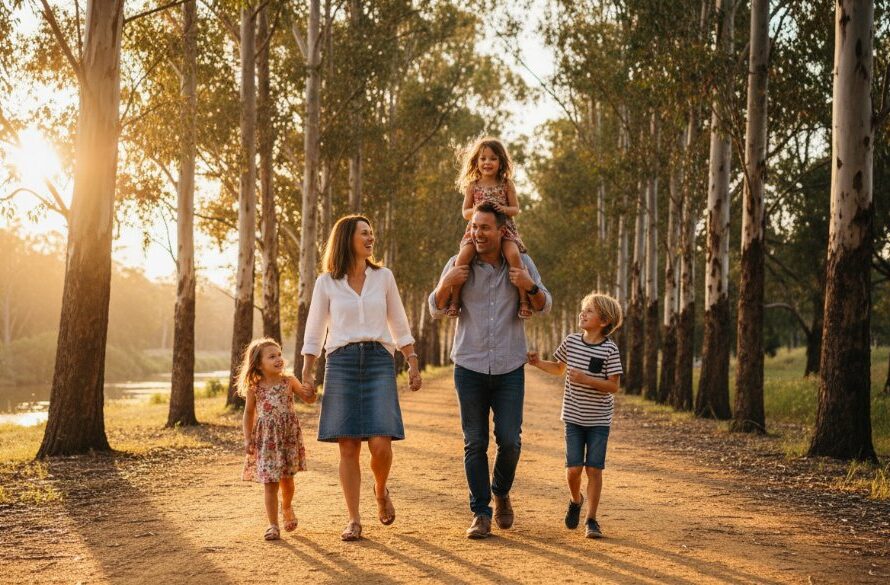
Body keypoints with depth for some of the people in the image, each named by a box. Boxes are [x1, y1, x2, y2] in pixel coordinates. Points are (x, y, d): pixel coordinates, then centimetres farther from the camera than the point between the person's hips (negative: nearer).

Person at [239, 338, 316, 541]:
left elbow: (309, 399, 1)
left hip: (289, 436, 1)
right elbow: (249, 414, 7)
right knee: (270, 483, -3)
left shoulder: (289, 381, -1)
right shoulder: (254, 388, -3)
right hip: (266, 440, -1)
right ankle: (273, 525, 6)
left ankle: (286, 507, 41)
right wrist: (247, 438, 2)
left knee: (286, 479, 10)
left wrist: (311, 391, -22)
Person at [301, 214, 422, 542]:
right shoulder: (327, 282, 6)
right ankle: (354, 520, 7)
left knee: (380, 443, -12)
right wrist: (307, 373, 3)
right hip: (341, 363, -1)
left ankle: (381, 491, 20)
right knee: (348, 447, -3)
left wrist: (413, 363, 9)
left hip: (379, 361, 1)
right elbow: (314, 332, 9)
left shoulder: (383, 277, 10)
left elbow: (399, 325, 15)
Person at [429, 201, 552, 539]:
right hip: (470, 368, 0)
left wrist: (530, 287, -15)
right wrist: (446, 285, -16)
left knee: (509, 441, -1)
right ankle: (481, 513, 12)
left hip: (510, 368, 0)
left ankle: (501, 493, 27)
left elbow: (544, 307, 6)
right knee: (475, 444, 2)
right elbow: (436, 311, 5)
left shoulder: (521, 263, 1)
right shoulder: (460, 264, -1)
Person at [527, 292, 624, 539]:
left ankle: (591, 519, 9)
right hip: (574, 416, 2)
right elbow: (559, 368, 18)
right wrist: (538, 362, 2)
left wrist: (586, 379, -24)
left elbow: (613, 386, -13)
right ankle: (576, 500, 28)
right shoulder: (571, 341, 1)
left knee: (594, 469, -3)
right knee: (574, 468, -3)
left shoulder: (609, 349, -11)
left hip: (599, 419, -2)